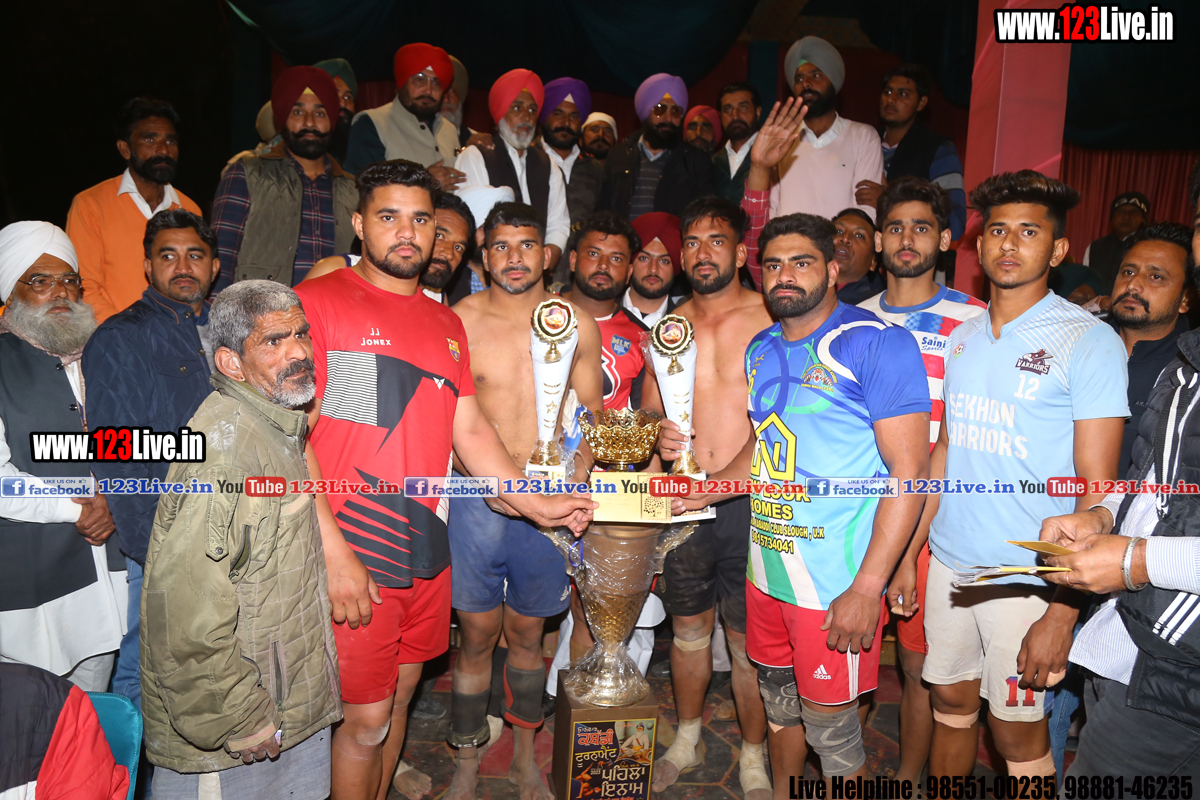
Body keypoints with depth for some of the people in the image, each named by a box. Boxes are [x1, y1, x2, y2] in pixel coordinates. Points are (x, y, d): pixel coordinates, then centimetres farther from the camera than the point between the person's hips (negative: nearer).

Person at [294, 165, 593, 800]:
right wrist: (333, 551, -18)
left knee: (400, 696, 20)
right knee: (366, 720, 5)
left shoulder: (445, 324, 13)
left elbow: (469, 429, 14)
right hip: (353, 553, -6)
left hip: (428, 546, 6)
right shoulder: (316, 302, -8)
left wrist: (537, 505, 7)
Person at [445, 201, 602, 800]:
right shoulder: (459, 321, -2)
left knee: (526, 633, 17)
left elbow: (591, 410, 10)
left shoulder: (576, 323, 3)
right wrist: (493, 481, -12)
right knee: (477, 636, 9)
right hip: (479, 502, -1)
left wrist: (575, 479, -5)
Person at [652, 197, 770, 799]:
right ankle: (686, 740, 38)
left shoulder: (770, 320, -4)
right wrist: (661, 439, -6)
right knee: (688, 626, 17)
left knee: (748, 639, 4)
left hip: (749, 501, -3)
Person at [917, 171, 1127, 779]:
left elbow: (1096, 488, -12)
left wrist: (1063, 612, -17)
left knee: (1017, 730, 7)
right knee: (950, 704, 17)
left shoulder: (1089, 341, -9)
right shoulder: (961, 338, 8)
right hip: (948, 563, 5)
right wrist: (907, 553, 9)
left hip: (1026, 575, -5)